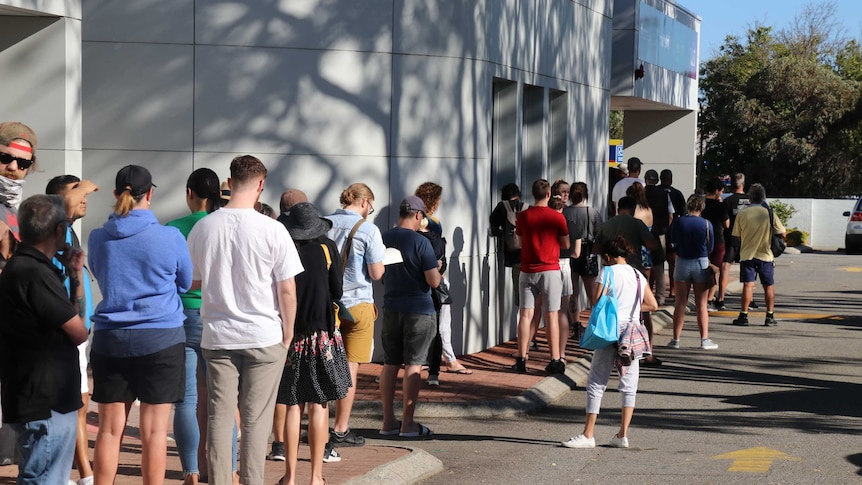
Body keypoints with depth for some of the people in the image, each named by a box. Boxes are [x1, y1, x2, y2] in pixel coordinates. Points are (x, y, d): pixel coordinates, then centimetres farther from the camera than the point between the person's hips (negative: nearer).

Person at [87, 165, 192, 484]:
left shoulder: (98, 238, 0)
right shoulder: (170, 237, -8)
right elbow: (185, 284, 8)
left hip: (110, 338, 3)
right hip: (161, 338, -3)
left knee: (110, 428, 7)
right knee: (154, 431, 1)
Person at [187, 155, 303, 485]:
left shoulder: (202, 228, 0)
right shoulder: (271, 229, -10)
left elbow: (194, 281, 12)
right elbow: (287, 290, -8)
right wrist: (288, 333, 4)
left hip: (216, 335, 3)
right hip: (264, 336, -3)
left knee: (219, 416, 7)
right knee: (256, 419, 3)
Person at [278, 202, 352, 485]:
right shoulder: (327, 248, -3)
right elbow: (337, 293, -1)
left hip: (290, 334, 1)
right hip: (322, 334, -1)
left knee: (292, 405, 7)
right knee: (319, 405, 4)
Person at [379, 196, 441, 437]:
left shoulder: (384, 239, 3)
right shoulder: (420, 242, -14)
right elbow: (434, 281, -16)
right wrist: (437, 269, 5)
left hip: (391, 308, 5)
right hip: (418, 310, -5)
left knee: (390, 365, 11)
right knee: (413, 365, -1)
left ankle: (388, 422, 14)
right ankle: (408, 424, 0)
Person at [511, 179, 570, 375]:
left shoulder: (523, 216, 1)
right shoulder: (557, 217, -6)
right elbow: (566, 245, 3)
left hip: (527, 270, 2)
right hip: (550, 270, -2)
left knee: (525, 314, 4)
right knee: (551, 315, 0)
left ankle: (521, 359, 3)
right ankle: (555, 361, 0)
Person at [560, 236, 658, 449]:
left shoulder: (609, 271, -5)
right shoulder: (639, 276, 10)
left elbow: (596, 301, -12)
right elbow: (653, 305, 12)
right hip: (633, 333, 5)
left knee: (596, 383, 1)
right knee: (629, 385, 9)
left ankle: (588, 435, -1)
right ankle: (622, 435, 7)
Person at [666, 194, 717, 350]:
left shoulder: (678, 222, -7)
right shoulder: (706, 224, -10)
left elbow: (672, 241, 6)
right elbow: (711, 247, -1)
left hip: (682, 262, 1)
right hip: (701, 263, -1)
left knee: (680, 303, 8)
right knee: (701, 304, 6)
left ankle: (676, 339, 9)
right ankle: (705, 340, 6)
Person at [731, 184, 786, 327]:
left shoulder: (742, 215, -5)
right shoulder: (769, 213, -4)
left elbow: (736, 236, 1)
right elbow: (782, 233, -1)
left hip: (747, 255, 0)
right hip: (766, 255, 0)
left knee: (748, 285, -2)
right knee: (769, 286, 10)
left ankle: (744, 315, -6)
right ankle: (770, 317, 10)